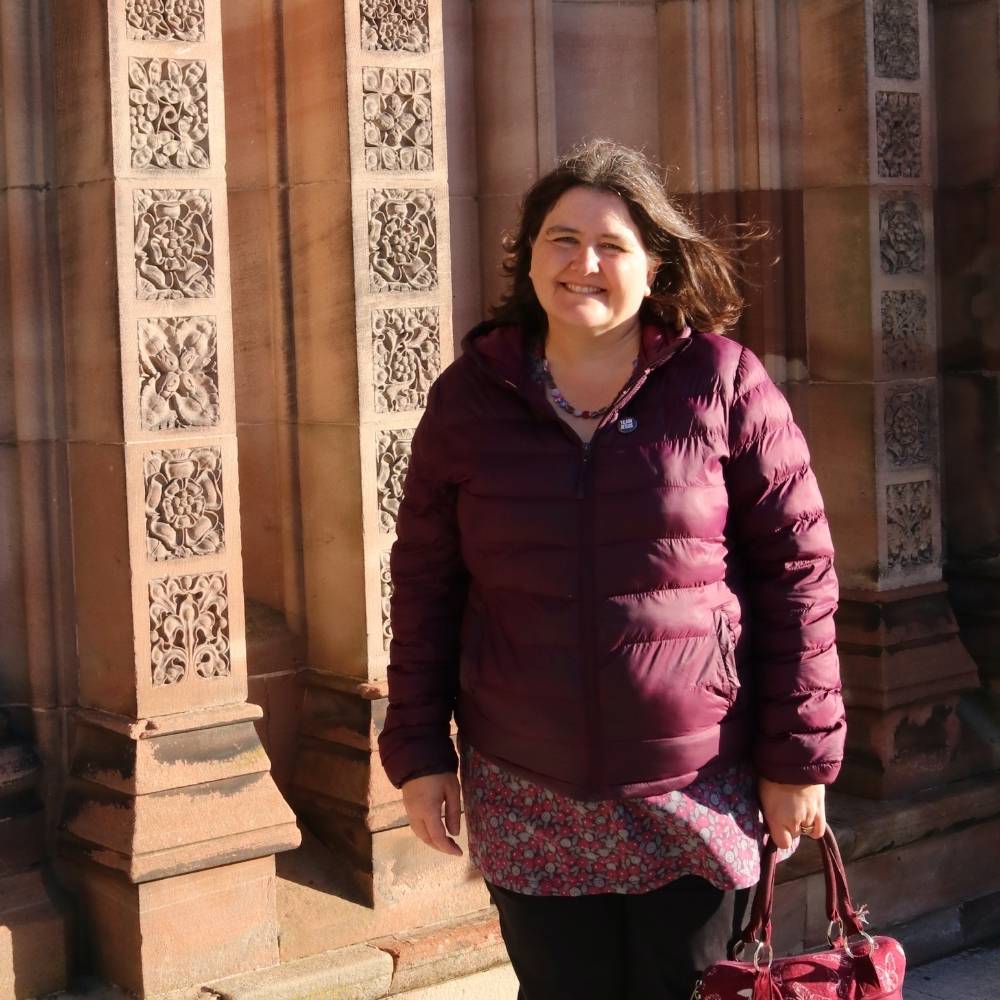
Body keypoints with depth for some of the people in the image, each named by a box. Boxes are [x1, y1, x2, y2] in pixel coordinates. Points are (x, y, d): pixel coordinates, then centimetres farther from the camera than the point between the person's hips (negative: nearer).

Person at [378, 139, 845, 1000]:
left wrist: (799, 754, -4)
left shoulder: (724, 385, -5)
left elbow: (797, 569, -3)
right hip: (526, 799, 2)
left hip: (696, 792, -1)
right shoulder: (469, 398, 2)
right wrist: (417, 751, 4)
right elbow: (424, 585, 7)